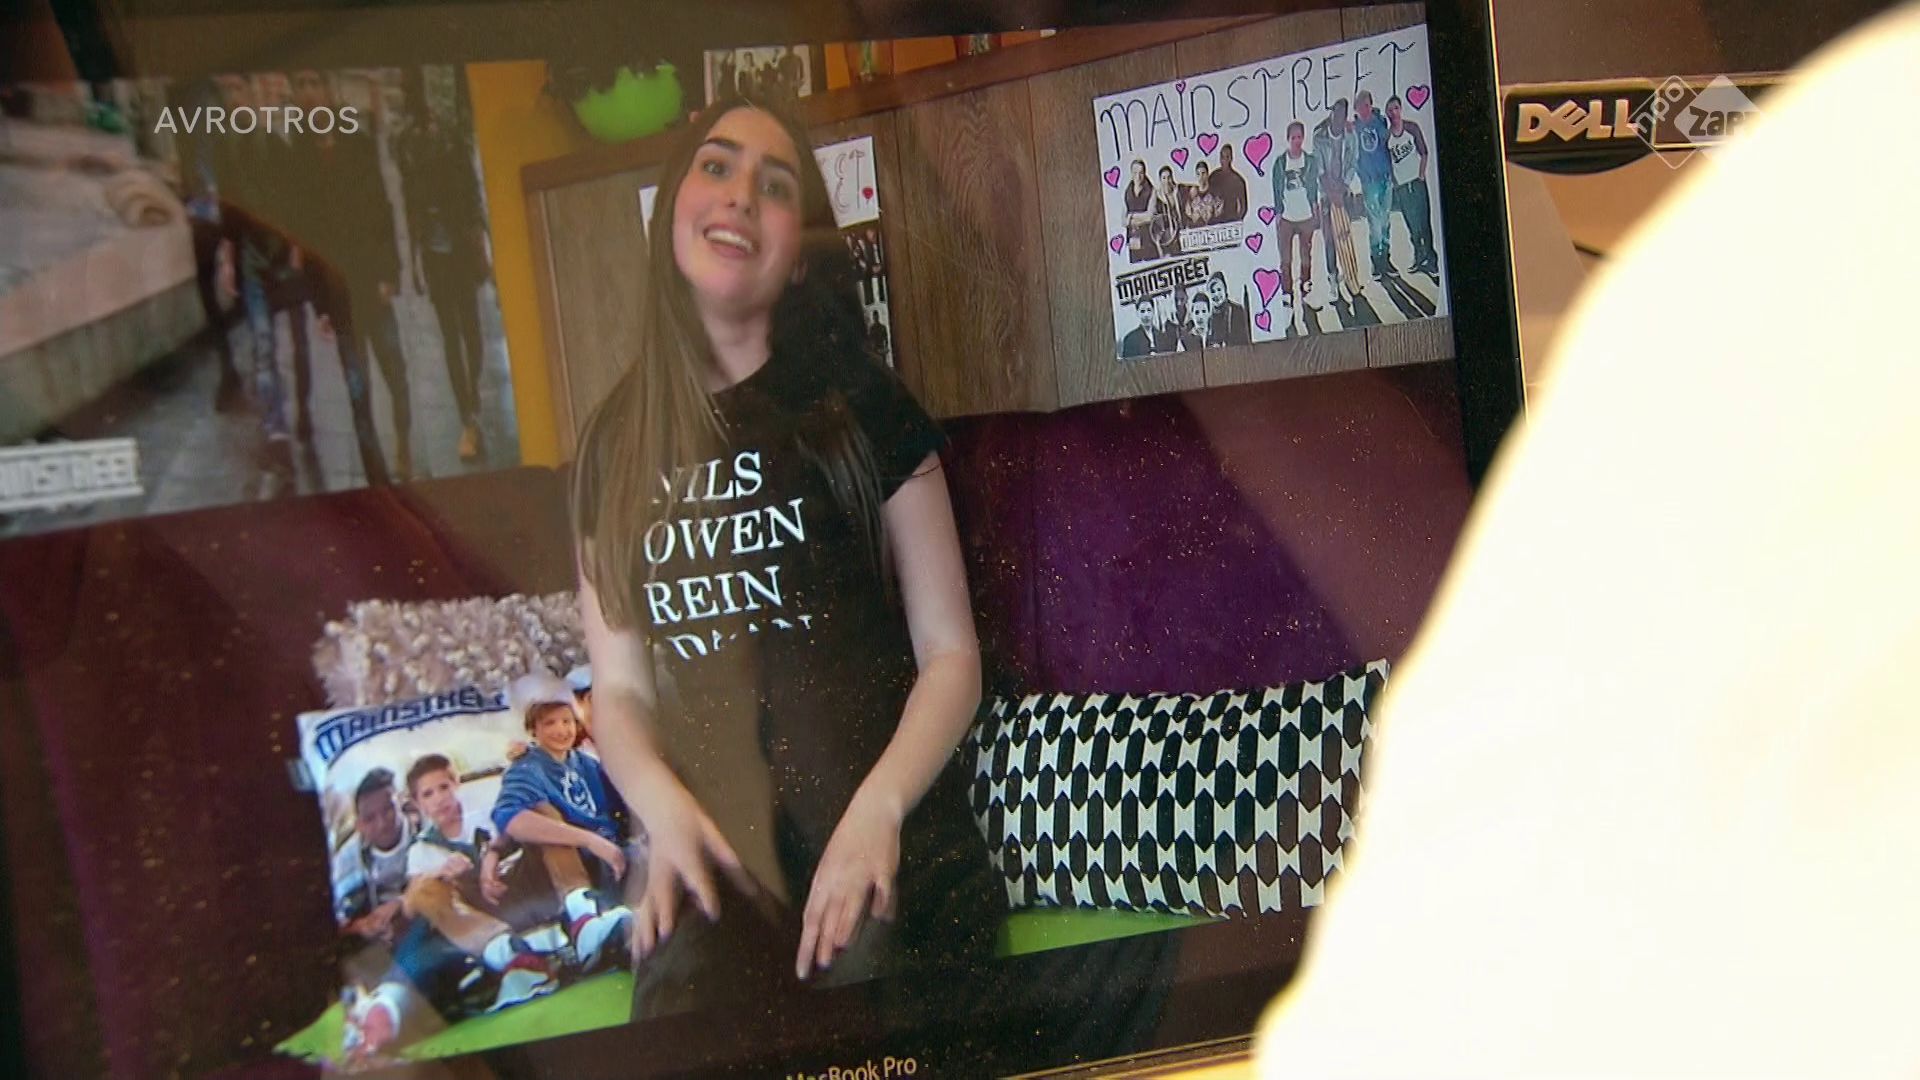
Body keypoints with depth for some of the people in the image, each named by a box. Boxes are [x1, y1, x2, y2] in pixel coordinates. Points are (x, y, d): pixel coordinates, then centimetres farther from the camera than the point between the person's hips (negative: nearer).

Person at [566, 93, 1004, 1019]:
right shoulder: (615, 446, 12)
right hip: (715, 848, 2)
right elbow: (618, 687, 13)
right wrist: (662, 806, -8)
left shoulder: (861, 409, 4)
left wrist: (880, 808, -15)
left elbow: (951, 654, 2)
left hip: (883, 845, -1)